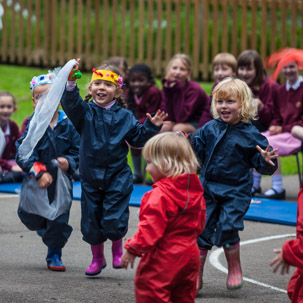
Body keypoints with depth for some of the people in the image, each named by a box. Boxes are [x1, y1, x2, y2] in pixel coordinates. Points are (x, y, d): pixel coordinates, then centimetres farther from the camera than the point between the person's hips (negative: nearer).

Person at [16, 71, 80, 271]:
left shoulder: (68, 125, -5)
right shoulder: (33, 125, -9)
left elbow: (78, 150, 1)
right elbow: (24, 153, -15)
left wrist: (69, 162, -19)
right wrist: (39, 172, -27)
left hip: (62, 181, 0)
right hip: (36, 182, 0)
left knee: (59, 221, 3)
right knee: (31, 219, 9)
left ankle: (54, 254, 23)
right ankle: (42, 225, 45)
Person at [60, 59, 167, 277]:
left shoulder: (124, 116, 0)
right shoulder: (86, 112, -2)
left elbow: (137, 138, 5)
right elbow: (70, 103, -22)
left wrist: (152, 127, -11)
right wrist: (71, 83, -39)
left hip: (117, 176, -1)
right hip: (91, 176, 2)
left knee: (113, 221, -7)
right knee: (91, 220, 9)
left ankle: (117, 249, 24)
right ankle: (97, 258, 29)